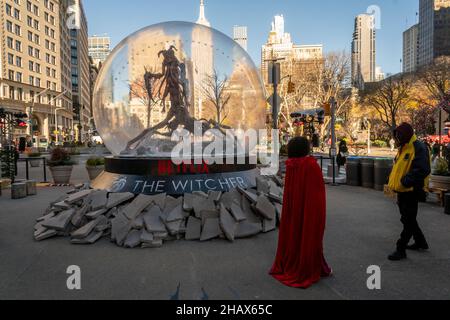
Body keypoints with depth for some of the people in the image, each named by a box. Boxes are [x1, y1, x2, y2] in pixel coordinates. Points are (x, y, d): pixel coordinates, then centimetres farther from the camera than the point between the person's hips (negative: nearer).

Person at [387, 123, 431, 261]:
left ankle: (401, 249, 6)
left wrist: (405, 182, -27)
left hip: (411, 191, -10)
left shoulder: (419, 148, -16)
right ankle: (420, 242, 38)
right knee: (408, 218, 21)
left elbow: (423, 170, -26)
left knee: (408, 220, -1)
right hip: (403, 191, 10)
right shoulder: (403, 148, 14)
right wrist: (393, 182, 10)